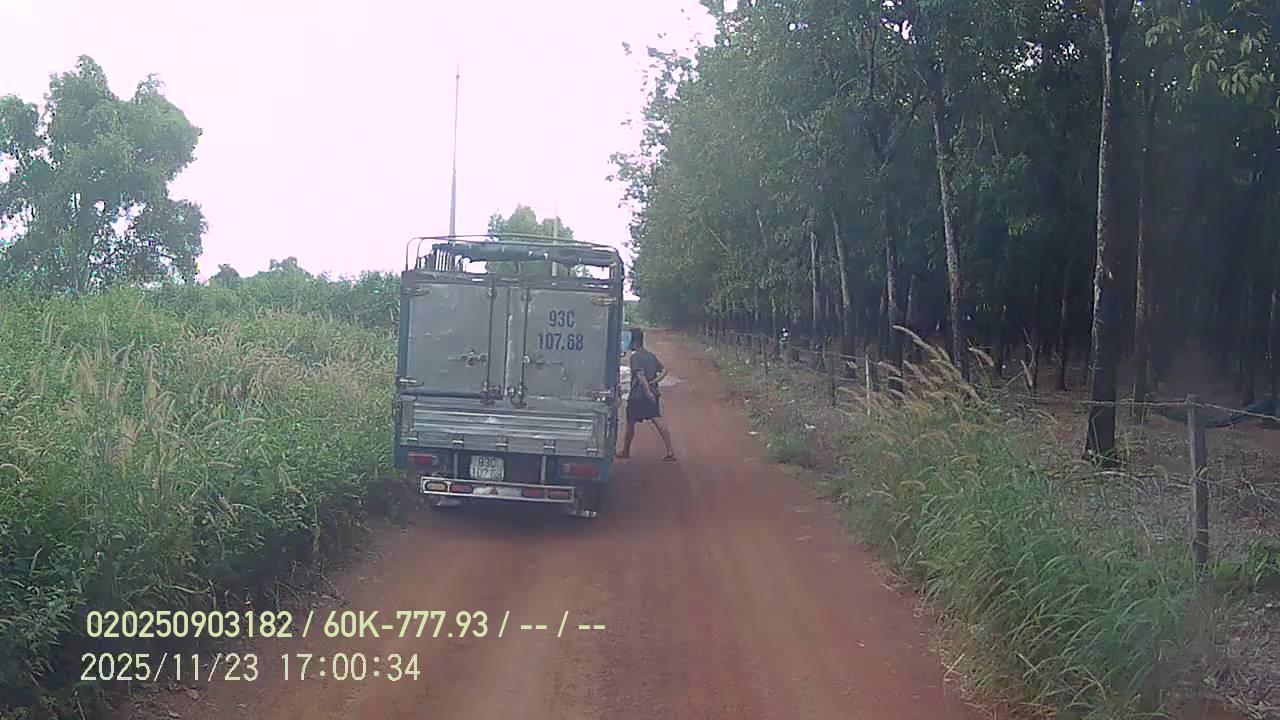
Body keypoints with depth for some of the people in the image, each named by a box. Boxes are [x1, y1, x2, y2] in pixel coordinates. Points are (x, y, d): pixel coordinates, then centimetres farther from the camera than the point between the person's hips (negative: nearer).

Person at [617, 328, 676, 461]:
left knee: (630, 423, 10)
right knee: (657, 421, -2)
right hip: (652, 394, 7)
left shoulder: (635, 357, -11)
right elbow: (664, 370, 12)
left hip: (638, 395, -7)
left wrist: (647, 391, -26)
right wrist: (654, 382, 2)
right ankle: (670, 452, -13)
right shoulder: (651, 355, 13)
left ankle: (626, 451, 23)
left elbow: (641, 375, -21)